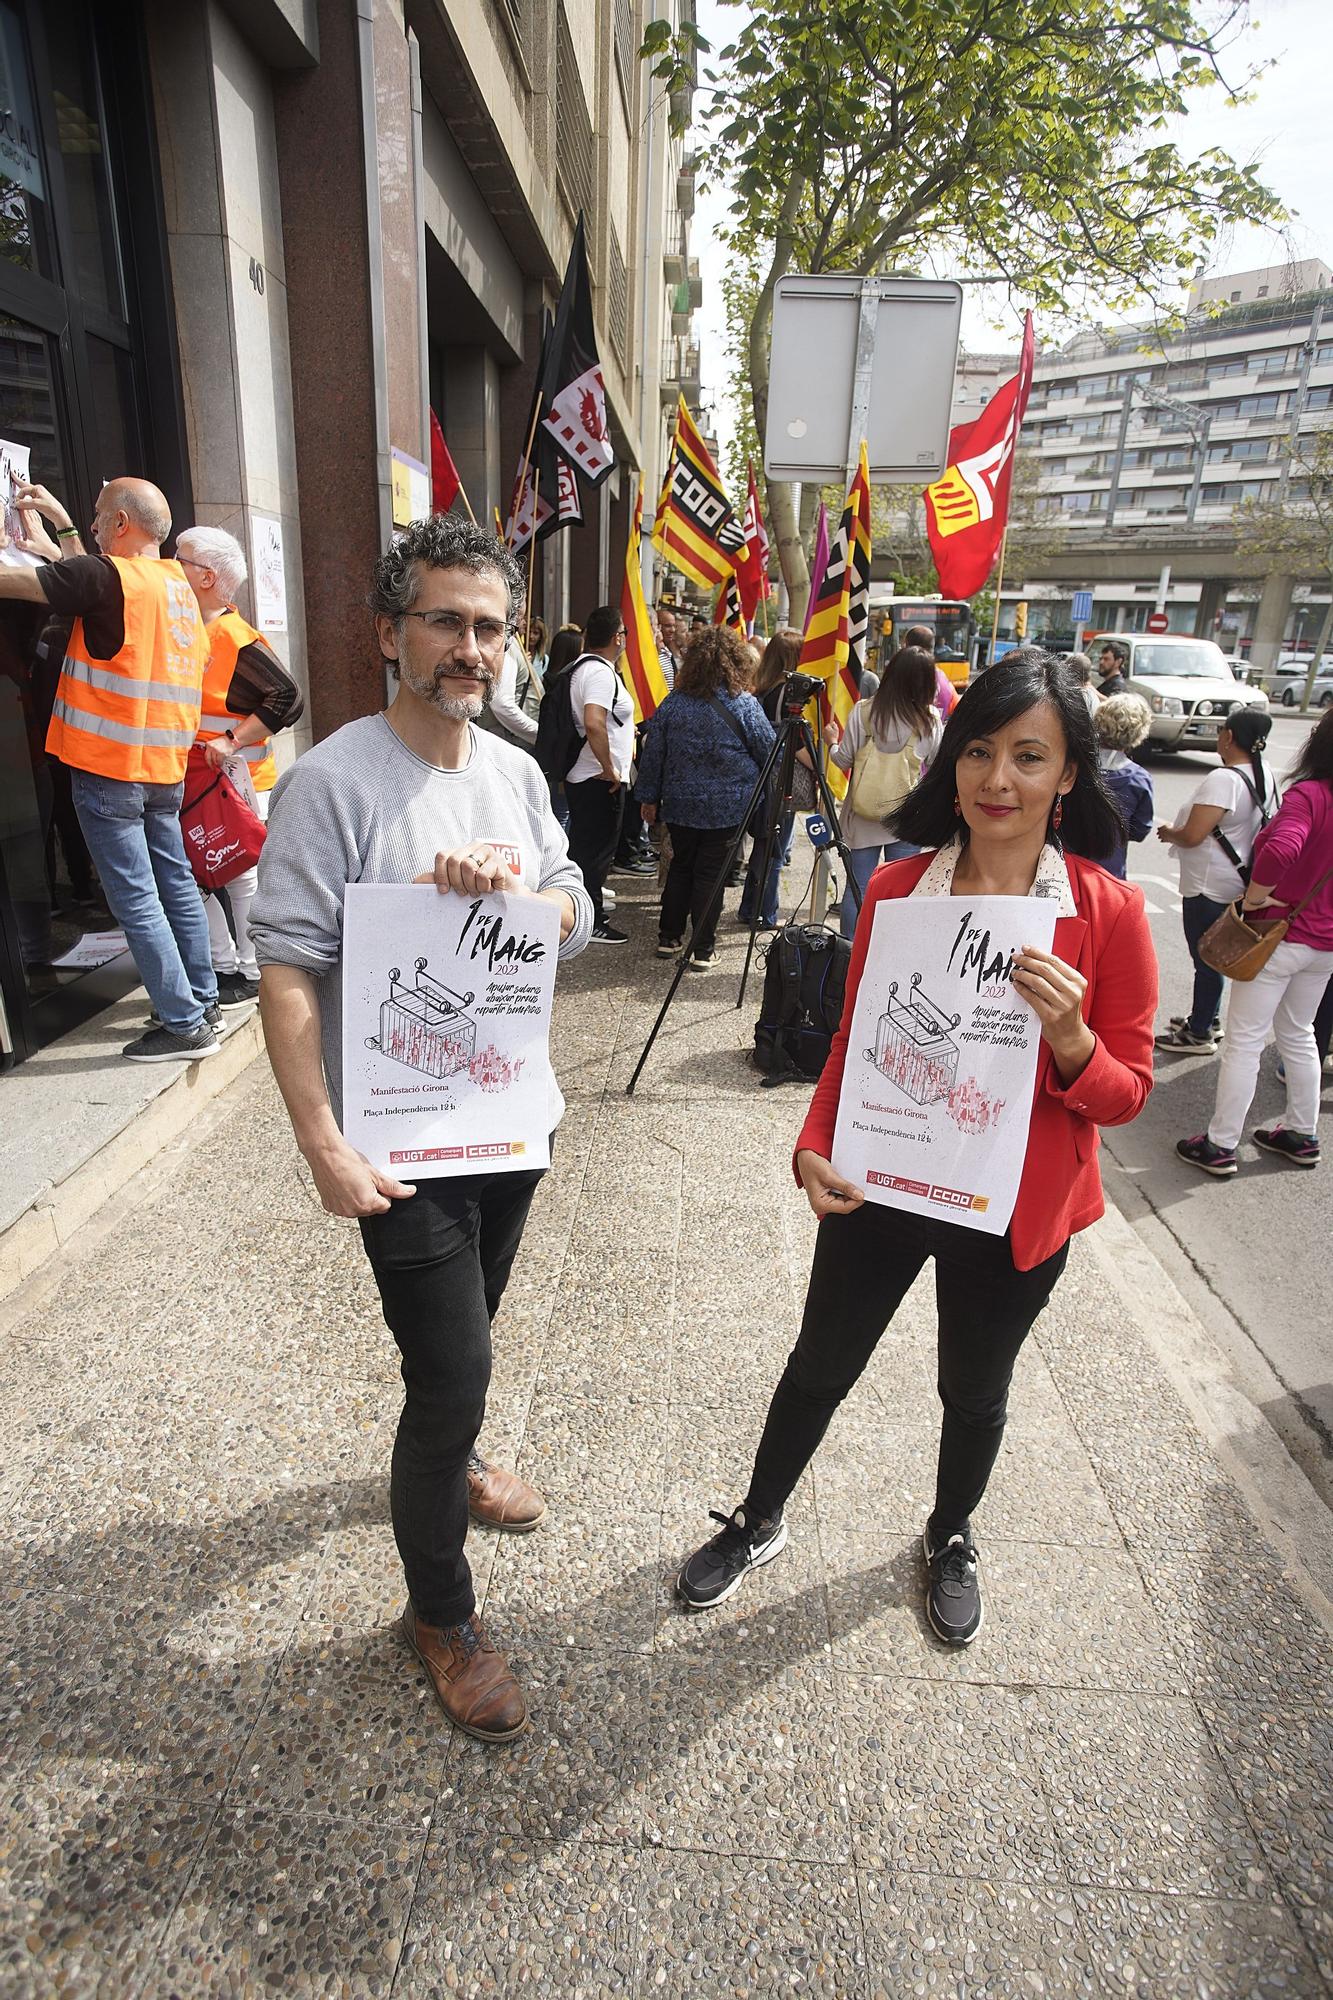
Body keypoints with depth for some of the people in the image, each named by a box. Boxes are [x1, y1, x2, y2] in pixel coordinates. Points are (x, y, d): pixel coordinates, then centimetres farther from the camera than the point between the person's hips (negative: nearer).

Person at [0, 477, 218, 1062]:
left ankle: (184, 1024, -1)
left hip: (109, 767, -8)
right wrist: (56, 528, 32)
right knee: (176, 884, 14)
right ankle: (203, 1002, 23)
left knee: (135, 900, -3)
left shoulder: (107, 576, -13)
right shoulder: (175, 581, 11)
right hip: (165, 767, 8)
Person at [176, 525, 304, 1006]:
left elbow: (288, 699, -19)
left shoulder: (237, 638, -14)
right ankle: (224, 965, 23)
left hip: (234, 779, -8)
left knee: (242, 875, 3)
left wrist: (233, 741, -21)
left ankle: (252, 975, 16)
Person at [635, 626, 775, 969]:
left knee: (680, 867, 16)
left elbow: (653, 753, 4)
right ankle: (702, 950, 6)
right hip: (727, 808, -3)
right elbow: (769, 752, -2)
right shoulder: (744, 705, -9)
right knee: (710, 874, 2)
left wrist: (649, 796, 13)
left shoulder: (673, 702, 1)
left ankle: (669, 938, 21)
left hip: (680, 805, 3)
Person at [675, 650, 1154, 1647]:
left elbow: (1127, 1091, -9)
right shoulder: (896, 889, -8)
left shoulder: (1109, 910, -13)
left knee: (976, 1389, 23)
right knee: (820, 1367, 18)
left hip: (1013, 1212, 0)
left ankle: (951, 1537, 55)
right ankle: (760, 1523, 47)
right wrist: (814, 1147, -15)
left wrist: (1068, 1035, -30)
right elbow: (852, 1042, 0)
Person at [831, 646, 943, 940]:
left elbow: (844, 761, -3)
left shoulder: (862, 712, -8)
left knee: (857, 888, 9)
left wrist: (832, 743, 19)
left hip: (861, 817, 1)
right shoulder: (930, 722, -8)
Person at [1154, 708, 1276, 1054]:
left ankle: (1199, 1035, 14)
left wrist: (1169, 833, -6)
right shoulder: (1266, 777, 6)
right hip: (1237, 881, 10)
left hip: (1209, 885, -9)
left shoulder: (1224, 779, -24)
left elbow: (1192, 835, -27)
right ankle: (1208, 1019, 36)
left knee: (1206, 959, 2)